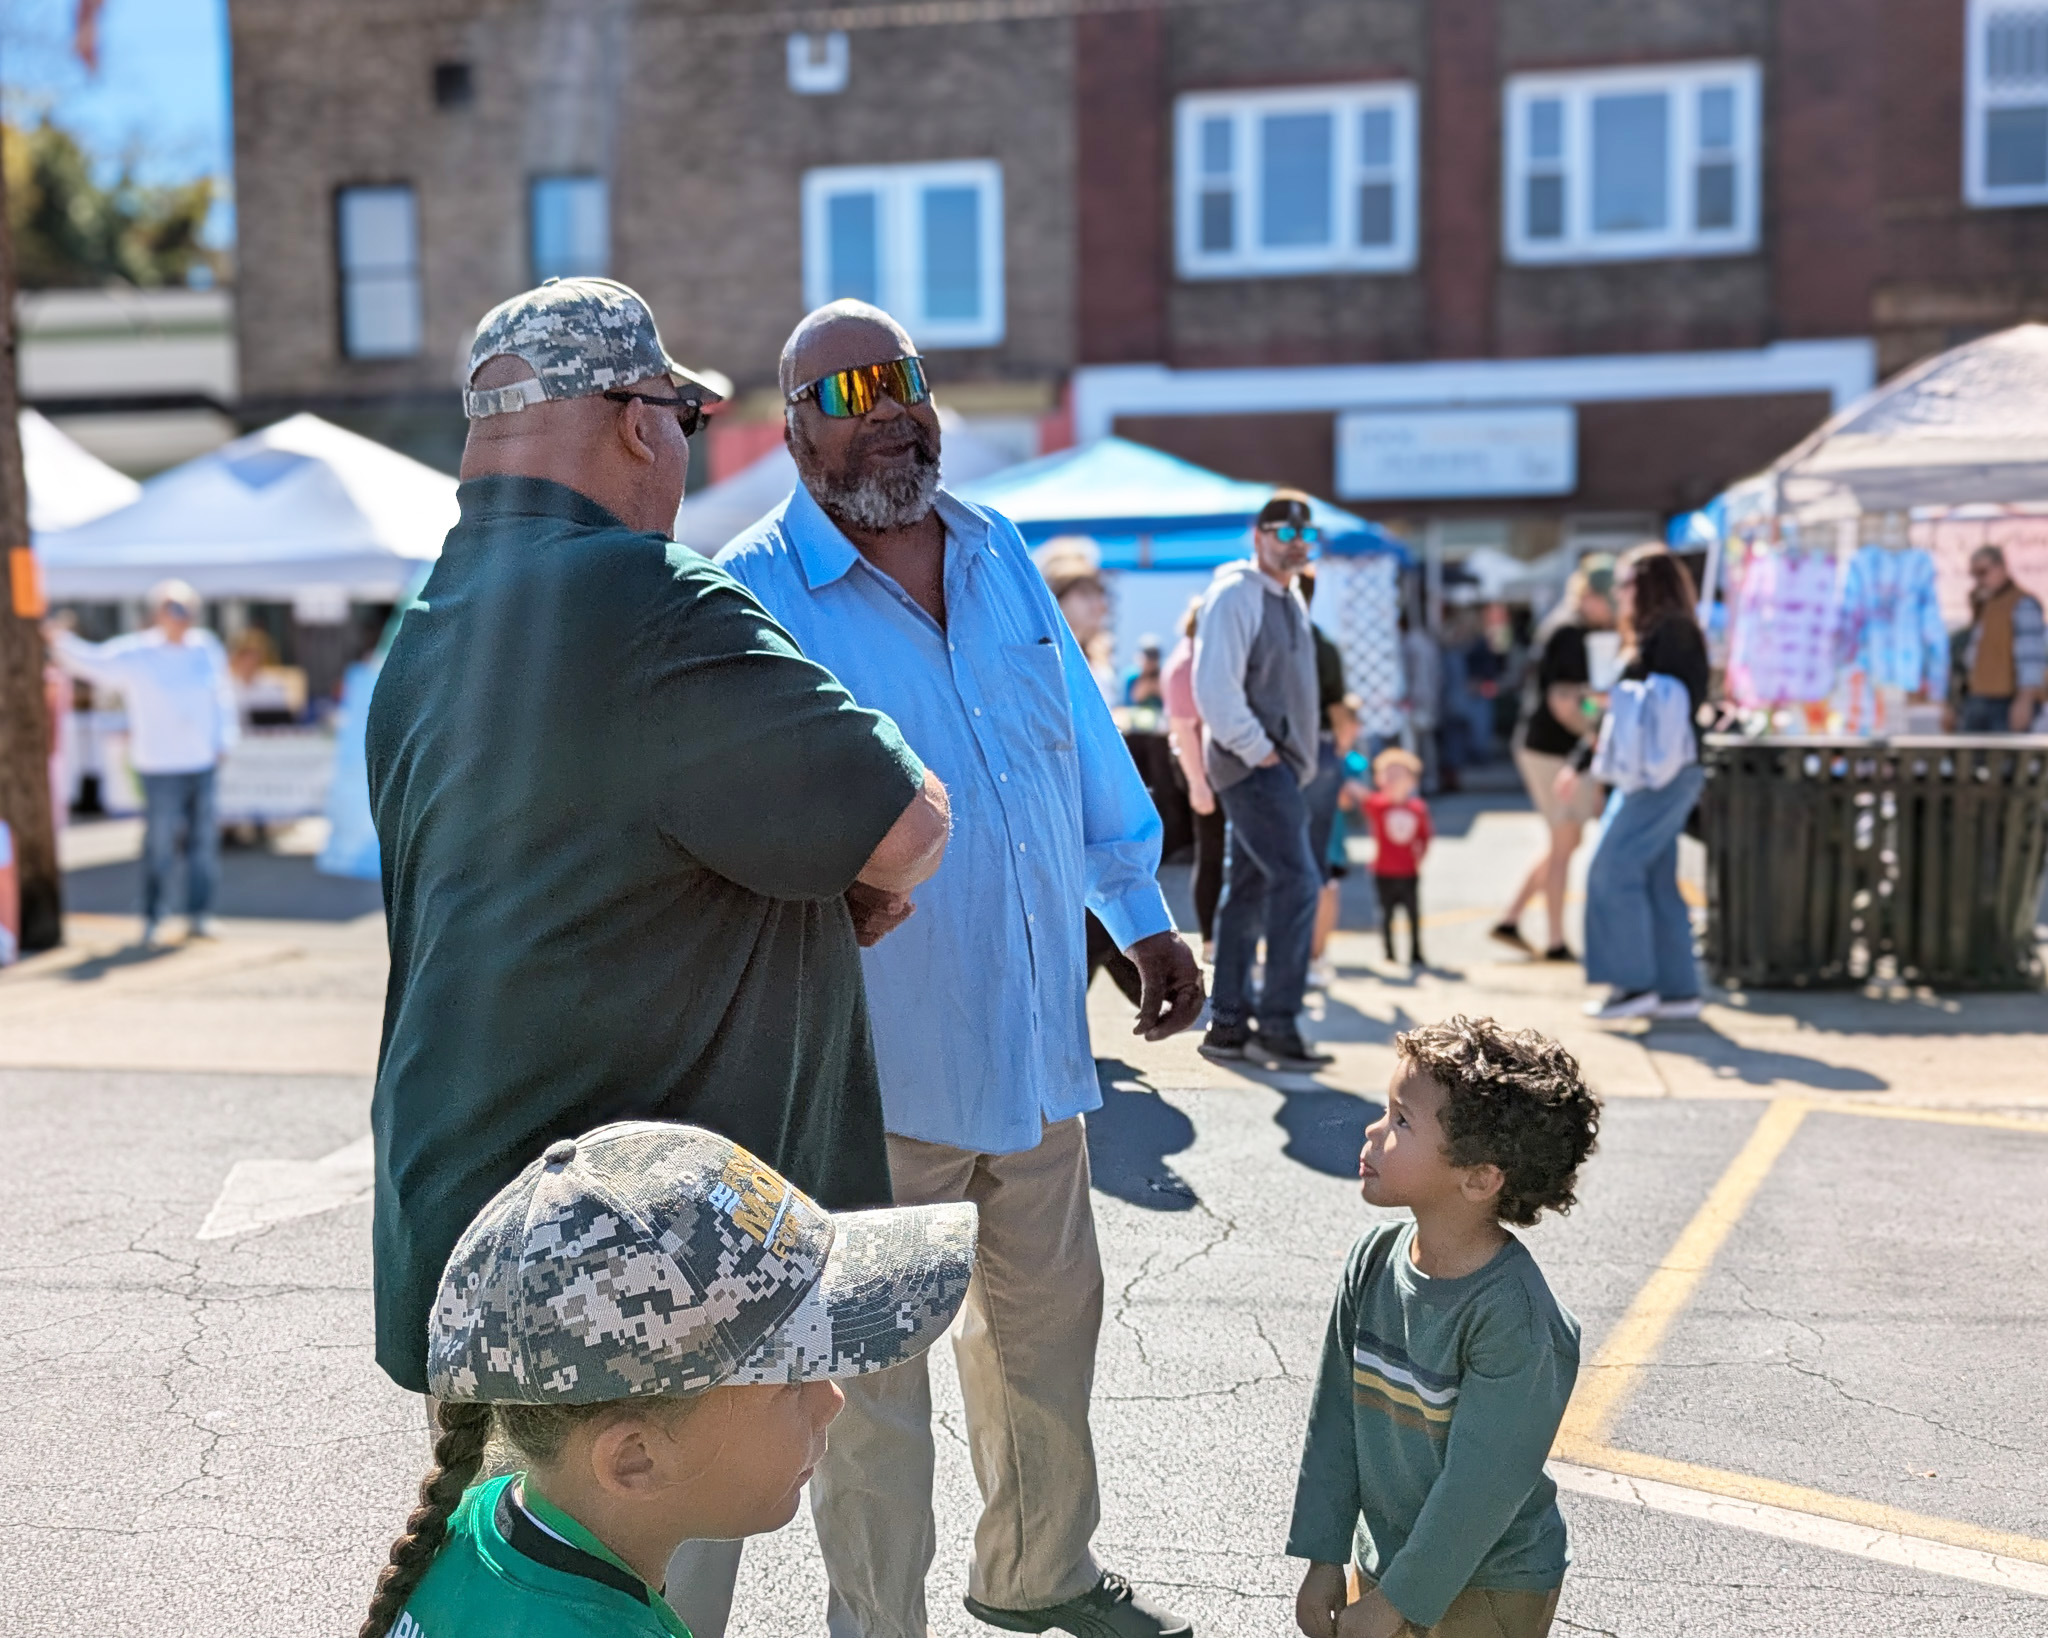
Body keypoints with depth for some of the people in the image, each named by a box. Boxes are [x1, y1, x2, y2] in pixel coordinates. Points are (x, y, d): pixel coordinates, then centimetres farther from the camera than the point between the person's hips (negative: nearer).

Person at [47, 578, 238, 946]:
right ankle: (152, 919, 11)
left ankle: (197, 915, 20)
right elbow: (91, 662, -15)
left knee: (203, 839, 8)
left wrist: (223, 739, 10)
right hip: (161, 767, -4)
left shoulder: (206, 647, 6)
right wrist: (62, 640, -33)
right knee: (161, 843, -3)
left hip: (204, 763, 4)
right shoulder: (136, 655, -6)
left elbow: (221, 695, 15)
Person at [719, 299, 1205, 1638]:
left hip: (1035, 1038, 6)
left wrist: (1144, 918, 18)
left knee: (1050, 1321, 21)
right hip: (874, 1068, -6)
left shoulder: (1003, 556, 8)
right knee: (873, 1370, 7)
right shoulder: (752, 595, -11)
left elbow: (1086, 747, 16)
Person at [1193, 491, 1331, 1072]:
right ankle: (1277, 1025, -8)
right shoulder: (1234, 594, -12)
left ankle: (1228, 1024, 16)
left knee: (1249, 889, 10)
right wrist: (1258, 751, -17)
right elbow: (1213, 686, -20)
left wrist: (1296, 757, 16)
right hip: (1253, 765, -9)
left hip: (1278, 765, 9)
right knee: (1297, 882, -13)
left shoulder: (1290, 598, 18)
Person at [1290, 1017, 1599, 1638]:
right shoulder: (1374, 1260, -7)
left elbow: (1480, 1487, -23)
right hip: (1381, 1561, 6)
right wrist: (1323, 1557, 2)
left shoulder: (1515, 1318, -27)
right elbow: (1335, 1419, 0)